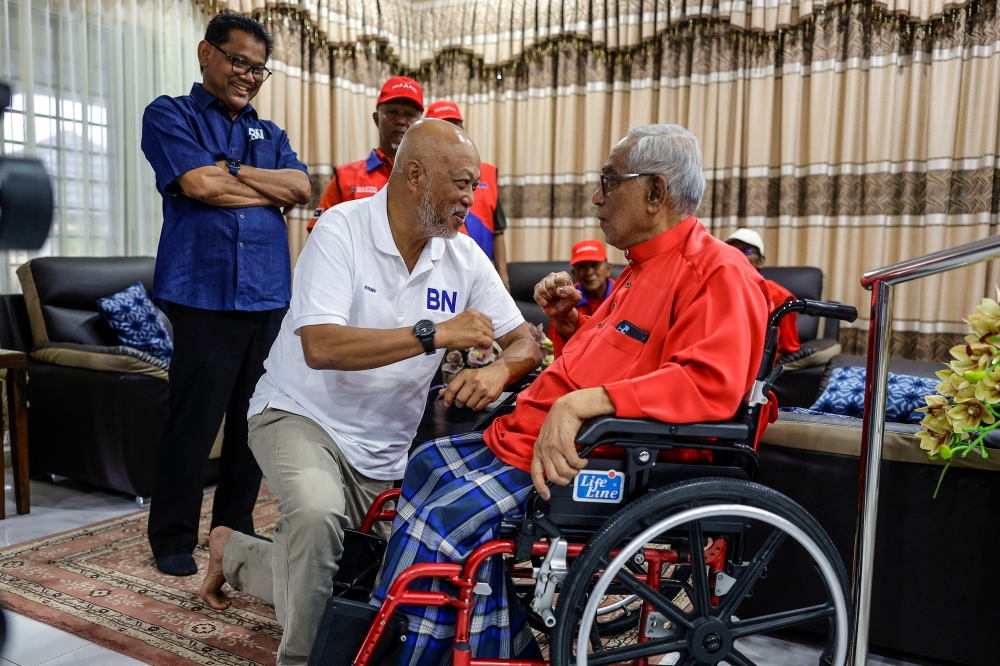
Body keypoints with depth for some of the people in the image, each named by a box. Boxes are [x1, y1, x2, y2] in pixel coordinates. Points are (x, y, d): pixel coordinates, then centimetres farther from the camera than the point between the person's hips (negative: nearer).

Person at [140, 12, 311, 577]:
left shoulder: (270, 134, 21)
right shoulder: (171, 116, 7)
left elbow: (302, 187, 3)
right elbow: (197, 184, -10)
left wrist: (229, 171, -6)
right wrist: (270, 192, 1)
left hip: (269, 296, 5)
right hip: (205, 294, -4)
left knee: (254, 422, 8)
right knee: (194, 424, -2)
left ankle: (235, 528, 23)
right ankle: (173, 540, 15)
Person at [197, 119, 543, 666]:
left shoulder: (464, 255, -2)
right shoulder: (342, 230, -17)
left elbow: (526, 342, -2)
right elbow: (320, 346, -29)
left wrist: (498, 370, -26)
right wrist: (434, 334, -32)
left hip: (388, 451, 6)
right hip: (302, 416, -5)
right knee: (316, 512, -37)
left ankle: (235, 552, 31)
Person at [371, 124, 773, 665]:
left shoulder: (717, 273, -11)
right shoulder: (643, 269, 21)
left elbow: (710, 382, -26)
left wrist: (581, 402, -33)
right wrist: (570, 322, 13)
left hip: (586, 464, -11)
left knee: (450, 523, -22)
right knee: (426, 465, 9)